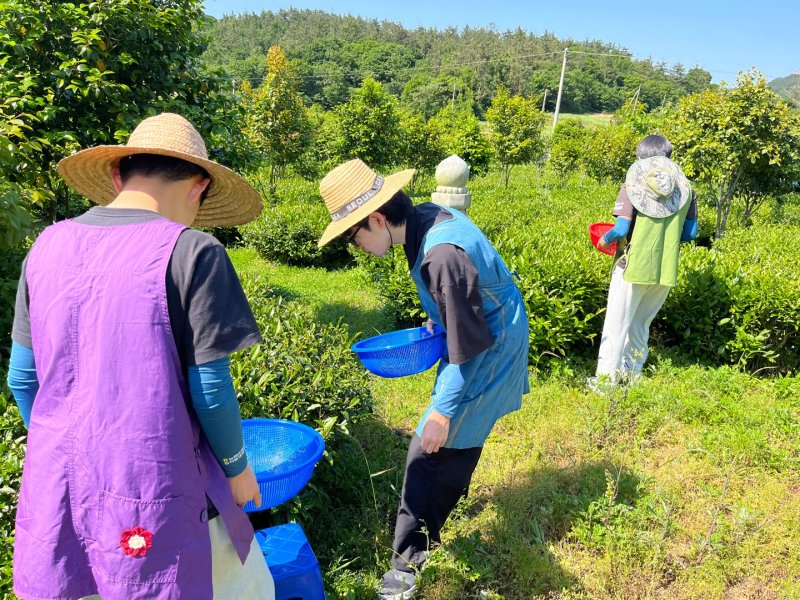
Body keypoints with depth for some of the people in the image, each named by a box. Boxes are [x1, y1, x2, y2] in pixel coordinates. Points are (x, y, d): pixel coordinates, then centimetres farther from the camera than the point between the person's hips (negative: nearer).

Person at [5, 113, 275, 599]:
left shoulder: (48, 247, 1)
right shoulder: (191, 253, -16)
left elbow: (22, 379, 8)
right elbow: (210, 392, -14)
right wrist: (237, 468, 3)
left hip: (57, 490, 6)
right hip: (153, 501, -5)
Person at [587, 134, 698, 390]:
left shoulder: (633, 184, -5)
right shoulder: (685, 187, 6)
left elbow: (621, 228, -13)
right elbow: (690, 232, 7)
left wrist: (604, 240, 6)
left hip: (633, 266, -4)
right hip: (665, 270, 4)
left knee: (616, 325, 4)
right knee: (641, 325, 17)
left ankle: (605, 381, 4)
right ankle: (632, 377, 24)